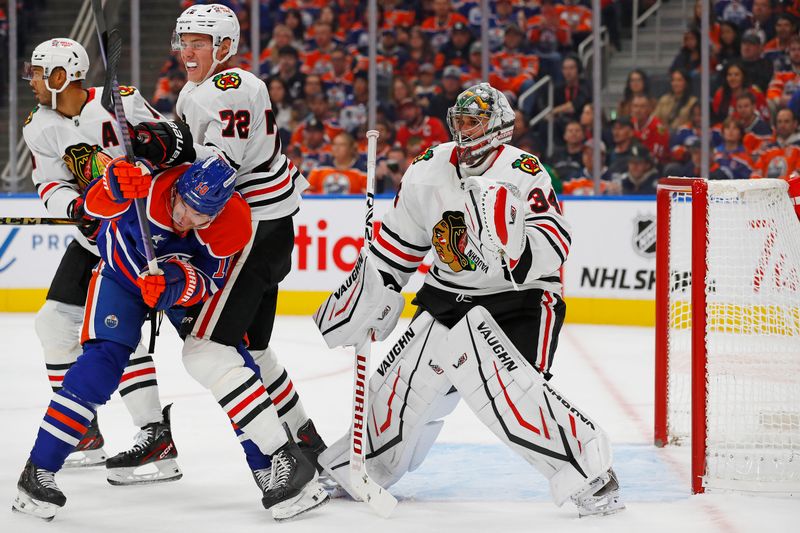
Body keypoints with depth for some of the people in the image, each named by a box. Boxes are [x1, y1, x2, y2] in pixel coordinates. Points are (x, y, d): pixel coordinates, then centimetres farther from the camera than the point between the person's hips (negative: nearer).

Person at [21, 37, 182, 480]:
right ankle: (81, 429, 19)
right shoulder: (39, 128, 1)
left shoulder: (121, 103, -18)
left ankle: (156, 434, -20)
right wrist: (77, 205, -21)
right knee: (55, 322, 7)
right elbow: (51, 186, -3)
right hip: (92, 235, 8)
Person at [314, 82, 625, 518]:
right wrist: (365, 295, 15)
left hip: (520, 299, -6)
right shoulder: (428, 170, 2)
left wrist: (509, 237, -42)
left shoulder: (523, 172, -15)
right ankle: (363, 463, 25)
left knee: (508, 384, -26)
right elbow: (397, 242, 14)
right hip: (447, 297, 6)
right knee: (405, 377, 2)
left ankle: (590, 471, -17)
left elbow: (553, 247, -25)